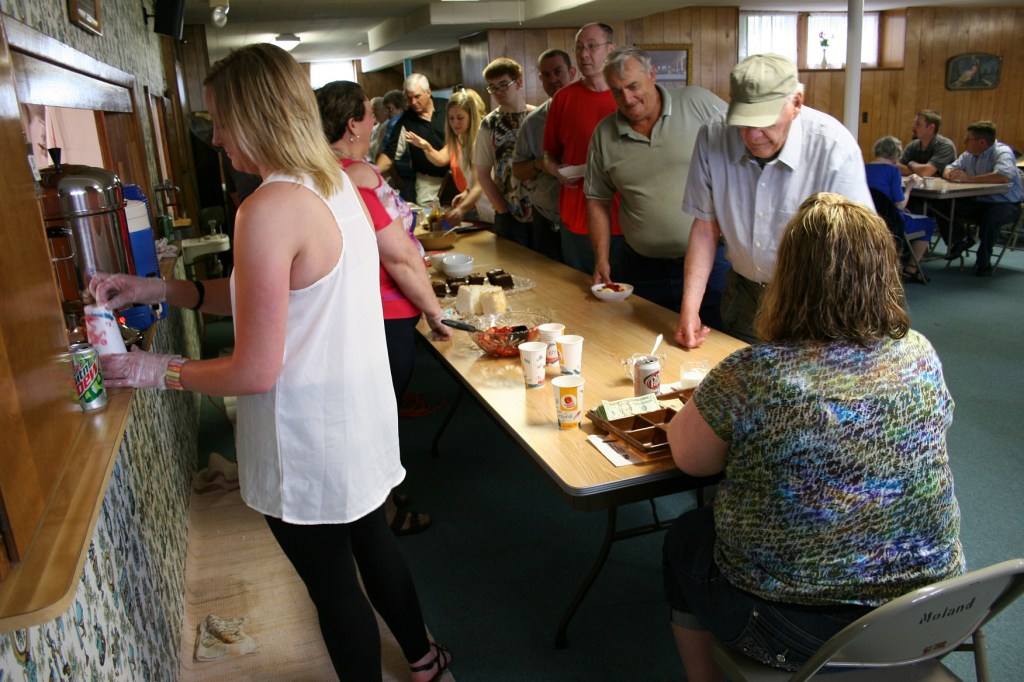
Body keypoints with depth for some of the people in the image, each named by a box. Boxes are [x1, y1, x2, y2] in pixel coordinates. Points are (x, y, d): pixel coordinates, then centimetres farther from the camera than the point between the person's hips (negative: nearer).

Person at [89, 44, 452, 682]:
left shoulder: (269, 209, -24)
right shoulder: (337, 184, 3)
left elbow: (255, 371, -22)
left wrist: (159, 370, -7)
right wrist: (158, 289, 9)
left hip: (309, 443, -9)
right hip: (359, 417, 9)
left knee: (332, 583, 13)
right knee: (373, 540, 27)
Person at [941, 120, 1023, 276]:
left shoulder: (1002, 152, -17)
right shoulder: (969, 154, 5)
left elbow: (1004, 176, -36)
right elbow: (949, 169, 14)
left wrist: (969, 178, -33)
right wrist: (950, 174, -13)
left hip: (1005, 203, -6)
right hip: (977, 202, 6)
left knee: (990, 218, -39)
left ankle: (983, 262, -16)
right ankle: (961, 240, 10)